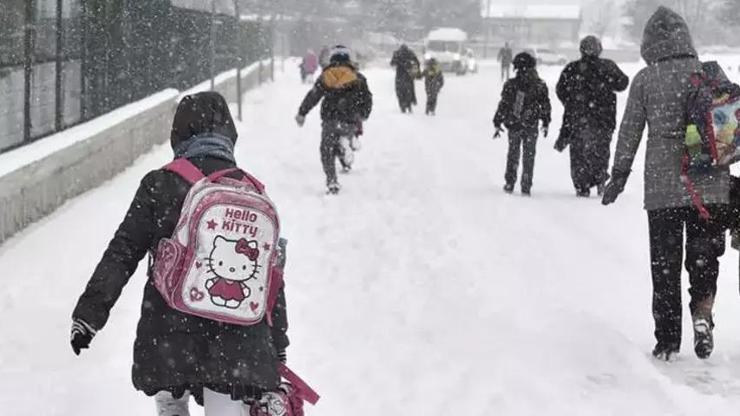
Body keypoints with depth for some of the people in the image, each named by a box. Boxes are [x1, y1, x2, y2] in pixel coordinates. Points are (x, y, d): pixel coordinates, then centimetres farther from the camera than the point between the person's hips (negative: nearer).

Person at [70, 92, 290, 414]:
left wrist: (89, 312, 2)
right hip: (237, 340, 1)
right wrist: (278, 347, 18)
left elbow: (122, 254, -5)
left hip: (169, 332, -1)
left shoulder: (160, 185, -2)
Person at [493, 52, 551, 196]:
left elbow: (503, 105, -5)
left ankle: (510, 184, 16)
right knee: (529, 157, 9)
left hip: (513, 125, 0)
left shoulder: (510, 85, -8)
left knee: (513, 155, 16)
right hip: (531, 126, 0)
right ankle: (526, 187, 7)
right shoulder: (540, 85, -4)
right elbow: (545, 105, 3)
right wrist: (546, 123, 15)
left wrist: (497, 123, 3)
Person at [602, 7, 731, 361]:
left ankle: (667, 340, 10)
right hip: (711, 185, 1)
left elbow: (629, 132, 1)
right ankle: (702, 312, -12)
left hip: (662, 188, -1)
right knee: (704, 255, 13)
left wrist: (618, 176, 11)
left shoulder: (645, 80, -2)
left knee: (664, 264, 9)